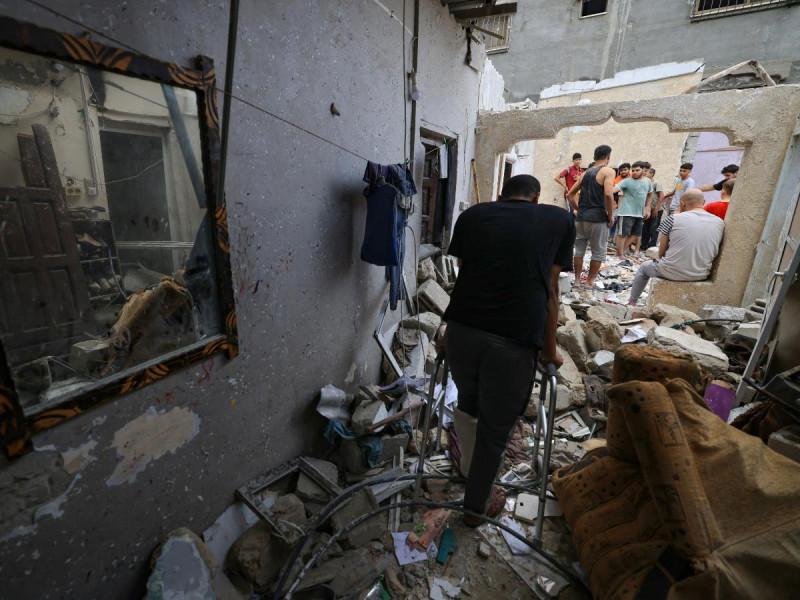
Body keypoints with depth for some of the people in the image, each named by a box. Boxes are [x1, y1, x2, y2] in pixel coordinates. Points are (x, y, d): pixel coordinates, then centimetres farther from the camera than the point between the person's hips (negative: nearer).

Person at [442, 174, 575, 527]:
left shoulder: (472, 215, 17)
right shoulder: (560, 220, 14)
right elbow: (550, 290, 13)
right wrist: (549, 349, 24)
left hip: (461, 330, 3)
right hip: (515, 341, -2)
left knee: (467, 402, 30)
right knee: (496, 429, 19)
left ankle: (469, 468, 56)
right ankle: (477, 507, 42)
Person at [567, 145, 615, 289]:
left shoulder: (586, 173, 14)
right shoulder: (608, 171, -6)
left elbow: (570, 195, 17)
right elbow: (608, 194, -20)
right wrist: (610, 215, -11)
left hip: (581, 217, 6)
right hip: (598, 218, -6)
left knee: (579, 250, 12)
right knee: (598, 252, 8)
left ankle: (577, 280, 18)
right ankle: (590, 281, 13)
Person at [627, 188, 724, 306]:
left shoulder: (674, 218, -10)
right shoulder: (720, 223, 1)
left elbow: (661, 252, -5)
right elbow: (713, 253, 8)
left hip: (671, 272, -4)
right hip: (700, 276, 4)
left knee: (644, 267, 26)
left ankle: (632, 303, 34)